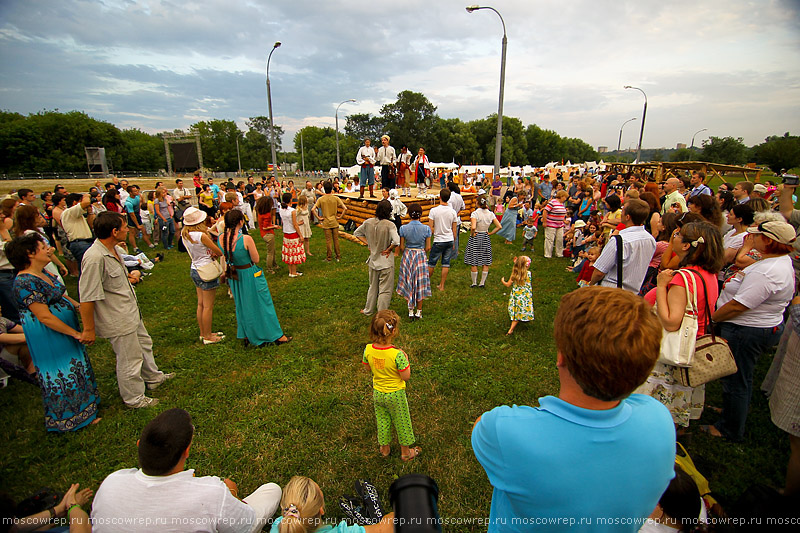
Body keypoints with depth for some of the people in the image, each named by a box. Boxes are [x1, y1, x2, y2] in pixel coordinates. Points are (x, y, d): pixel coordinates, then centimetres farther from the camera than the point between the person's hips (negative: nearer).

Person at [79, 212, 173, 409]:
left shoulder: (112, 249, 1)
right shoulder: (94, 258, -30)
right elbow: (87, 298, -27)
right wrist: (89, 329, -21)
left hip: (130, 313, 10)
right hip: (118, 321, -10)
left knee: (144, 343, 26)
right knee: (130, 359, 7)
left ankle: (153, 377, 49)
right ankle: (134, 399, 28)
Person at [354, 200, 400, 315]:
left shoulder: (368, 222, -4)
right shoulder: (389, 225, -19)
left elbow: (357, 233, 10)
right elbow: (396, 242, -31)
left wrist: (368, 243, 8)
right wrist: (388, 250, -14)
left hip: (373, 260, 5)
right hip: (386, 262, -5)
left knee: (373, 286, 23)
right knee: (385, 290, 7)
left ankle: (368, 310, 36)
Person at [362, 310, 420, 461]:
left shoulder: (368, 349, -19)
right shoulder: (397, 354, -33)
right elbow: (406, 377, -22)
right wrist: (405, 360, -9)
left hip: (377, 393, 4)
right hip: (395, 395, -4)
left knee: (382, 420, 26)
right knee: (401, 422, 20)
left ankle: (384, 448, 47)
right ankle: (405, 452, 40)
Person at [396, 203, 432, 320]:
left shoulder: (403, 228, -9)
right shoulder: (426, 228, -10)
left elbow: (401, 247, -5)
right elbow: (428, 248, -6)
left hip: (407, 256, 1)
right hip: (421, 256, -1)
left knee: (409, 284, 12)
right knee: (420, 284, 10)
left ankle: (410, 311, 18)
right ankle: (418, 311, 18)